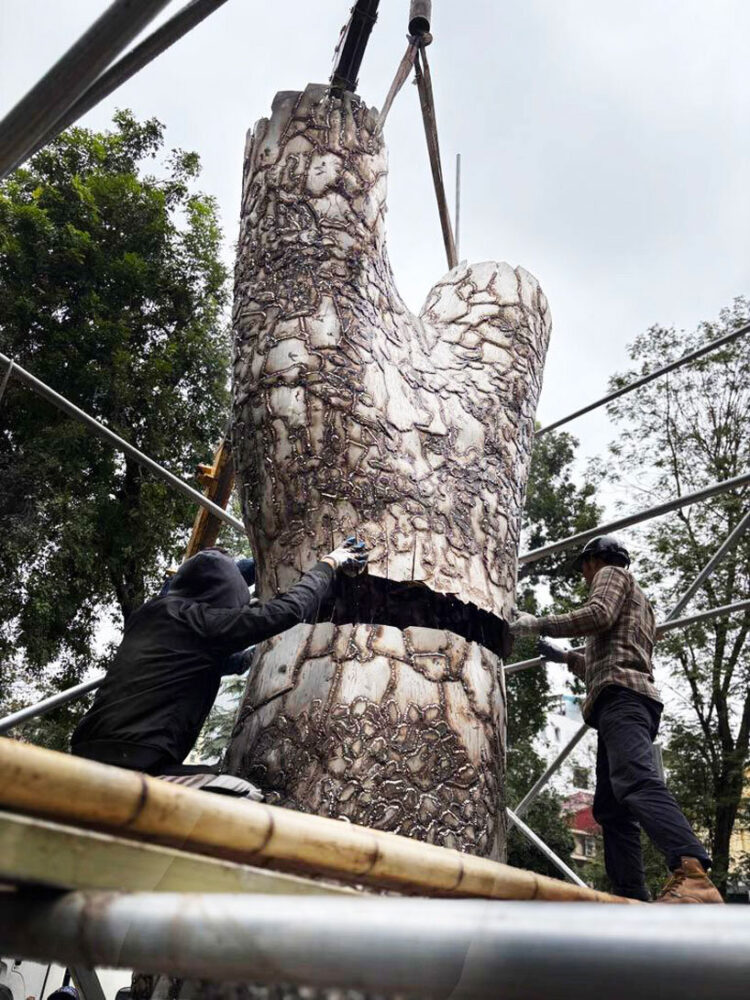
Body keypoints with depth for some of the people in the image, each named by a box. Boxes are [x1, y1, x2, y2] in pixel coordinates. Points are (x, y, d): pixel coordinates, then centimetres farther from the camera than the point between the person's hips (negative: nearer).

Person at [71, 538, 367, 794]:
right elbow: (289, 609, -4)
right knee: (245, 800, -1)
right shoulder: (202, 620, -7)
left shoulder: (146, 615, 15)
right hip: (133, 770, -9)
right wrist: (328, 564, 12)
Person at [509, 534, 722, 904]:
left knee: (637, 781, -30)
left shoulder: (611, 574, 11)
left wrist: (538, 624, -3)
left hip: (621, 696, -10)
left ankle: (693, 877, -46)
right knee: (611, 807, 2)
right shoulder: (636, 600, 39)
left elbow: (598, 614, -11)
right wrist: (565, 656, 47)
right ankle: (632, 899, -8)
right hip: (625, 700, 10)